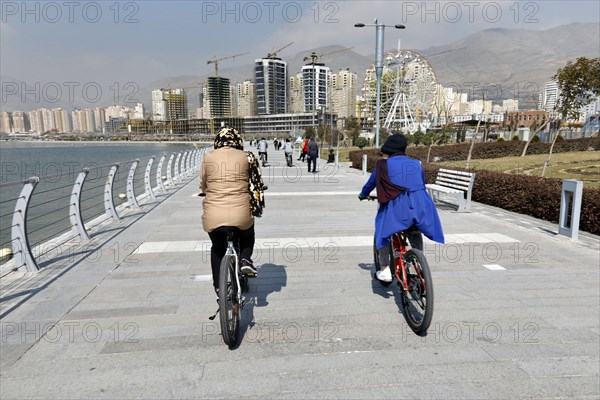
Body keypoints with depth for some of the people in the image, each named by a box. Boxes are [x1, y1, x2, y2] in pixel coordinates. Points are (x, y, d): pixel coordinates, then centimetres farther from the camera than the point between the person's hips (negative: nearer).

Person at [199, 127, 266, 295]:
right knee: (248, 235, 32)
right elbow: (256, 183, 14)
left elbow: (203, 184, 16)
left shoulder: (208, 157, 4)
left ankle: (218, 286, 26)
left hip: (213, 217, 1)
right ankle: (245, 260, 8)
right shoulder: (246, 157, 3)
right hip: (241, 215, 0)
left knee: (217, 248, 26)